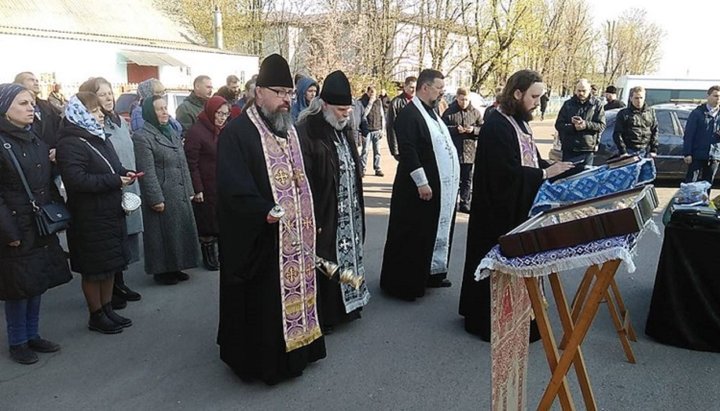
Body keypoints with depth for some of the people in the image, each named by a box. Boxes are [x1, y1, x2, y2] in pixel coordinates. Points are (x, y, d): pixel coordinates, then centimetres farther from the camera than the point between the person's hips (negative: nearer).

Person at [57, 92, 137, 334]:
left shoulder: (100, 138, 13)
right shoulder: (70, 144, -16)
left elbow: (113, 168, 23)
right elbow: (76, 179, -27)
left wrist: (125, 174, 0)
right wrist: (115, 181, -23)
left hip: (111, 212, 9)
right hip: (90, 217, -9)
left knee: (111, 264, 16)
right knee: (94, 269, 4)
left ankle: (107, 309, 29)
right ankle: (96, 316, 19)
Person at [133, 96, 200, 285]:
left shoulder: (172, 133, 14)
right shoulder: (142, 137, -12)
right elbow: (147, 172, -18)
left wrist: (189, 190, 13)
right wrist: (156, 198, -20)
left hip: (180, 194, 8)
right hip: (162, 196, -8)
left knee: (180, 231, 14)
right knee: (163, 234, 2)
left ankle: (174, 268, 28)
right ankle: (161, 271, 16)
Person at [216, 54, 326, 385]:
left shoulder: (290, 130, 12)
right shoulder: (237, 133, -13)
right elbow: (233, 188, -22)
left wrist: (307, 219, 12)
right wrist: (265, 213, -31)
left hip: (294, 235, 8)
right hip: (258, 240, -7)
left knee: (293, 291, 16)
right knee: (261, 301, 3)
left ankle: (292, 350, 32)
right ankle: (258, 360, 19)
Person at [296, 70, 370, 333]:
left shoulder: (342, 130, 9)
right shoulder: (306, 133, -16)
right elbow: (303, 182, -19)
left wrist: (357, 209, 15)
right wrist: (312, 220, -20)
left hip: (349, 215, 8)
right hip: (323, 216, -7)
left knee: (345, 259, 16)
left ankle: (345, 305, 31)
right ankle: (322, 315, 17)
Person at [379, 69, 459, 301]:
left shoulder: (431, 112, 14)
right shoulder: (409, 114, -15)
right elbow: (407, 151, -21)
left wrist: (451, 184, 16)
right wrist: (422, 182, -22)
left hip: (443, 188, 9)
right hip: (421, 189, -9)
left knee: (436, 232, 16)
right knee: (414, 236, 0)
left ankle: (432, 273, 29)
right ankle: (405, 282, 11)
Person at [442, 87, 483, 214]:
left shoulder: (475, 113, 6)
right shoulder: (449, 112, -2)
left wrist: (473, 130, -11)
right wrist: (455, 129, -18)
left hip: (469, 151, 3)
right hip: (453, 151, -3)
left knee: (467, 179, 8)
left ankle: (465, 203, 17)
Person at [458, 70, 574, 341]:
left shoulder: (519, 122, 10)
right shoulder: (496, 126, -19)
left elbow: (530, 160, 16)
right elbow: (506, 173, -25)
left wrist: (553, 168, 0)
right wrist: (545, 174, -19)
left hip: (519, 208, 9)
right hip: (499, 213, -9)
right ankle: (489, 322, 17)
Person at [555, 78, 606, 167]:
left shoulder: (596, 105, 5)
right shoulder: (568, 104, 7)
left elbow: (602, 126, -2)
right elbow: (558, 125, 1)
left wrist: (586, 124, -18)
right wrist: (573, 127, -16)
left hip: (588, 150, -1)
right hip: (569, 150, 1)